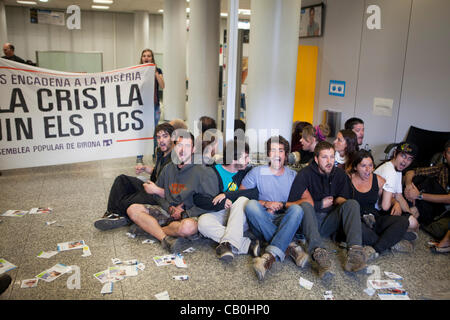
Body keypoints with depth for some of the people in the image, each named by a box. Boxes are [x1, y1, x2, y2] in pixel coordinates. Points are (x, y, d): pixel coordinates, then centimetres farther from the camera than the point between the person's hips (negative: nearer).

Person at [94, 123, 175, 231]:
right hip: (153, 187, 10)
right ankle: (112, 213, -7)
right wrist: (144, 168, 10)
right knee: (122, 179, 3)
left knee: (124, 202, -25)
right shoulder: (161, 152, 7)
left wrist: (155, 189, -27)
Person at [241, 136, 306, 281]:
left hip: (284, 223, 0)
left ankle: (270, 255, -42)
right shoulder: (257, 172, 9)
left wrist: (282, 205, -11)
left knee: (296, 209, -30)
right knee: (251, 204, -30)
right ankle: (290, 246, -32)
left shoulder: (293, 175, 11)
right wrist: (265, 204, -11)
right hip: (261, 223, 0)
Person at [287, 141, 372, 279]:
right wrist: (320, 205, -7)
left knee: (352, 203, -19)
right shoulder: (305, 174, -4)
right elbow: (291, 203, -10)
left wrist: (337, 201, -13)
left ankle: (354, 252, -42)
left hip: (330, 222, 3)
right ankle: (319, 253, -54)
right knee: (305, 204, -32)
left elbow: (344, 199, 12)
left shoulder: (340, 174, 9)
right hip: (310, 221, -3)